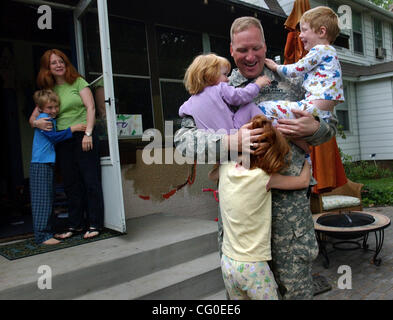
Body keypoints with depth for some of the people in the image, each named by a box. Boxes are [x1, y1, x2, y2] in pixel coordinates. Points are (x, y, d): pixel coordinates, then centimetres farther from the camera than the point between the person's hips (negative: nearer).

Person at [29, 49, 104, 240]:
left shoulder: (78, 82, 4)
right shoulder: (48, 91, 14)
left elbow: (90, 107, -5)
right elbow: (32, 117, 17)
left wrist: (88, 133, -14)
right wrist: (36, 123, -7)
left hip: (82, 137, -4)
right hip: (62, 141, 5)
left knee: (90, 180, -3)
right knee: (71, 185, 9)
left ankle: (94, 225, 5)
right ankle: (75, 225, 19)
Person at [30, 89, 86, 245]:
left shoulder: (52, 119, 18)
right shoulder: (43, 118, -10)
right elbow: (54, 136, -18)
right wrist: (72, 129, -17)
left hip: (48, 164, 10)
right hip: (40, 165, -10)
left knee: (48, 199, 13)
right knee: (42, 200, -9)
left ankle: (45, 232, 21)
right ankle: (42, 235, -6)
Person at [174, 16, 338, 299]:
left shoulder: (290, 85, 10)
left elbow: (330, 127, 17)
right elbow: (183, 140, -6)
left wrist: (312, 128, -8)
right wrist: (232, 142, -21)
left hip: (288, 200, 1)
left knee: (297, 287, 9)